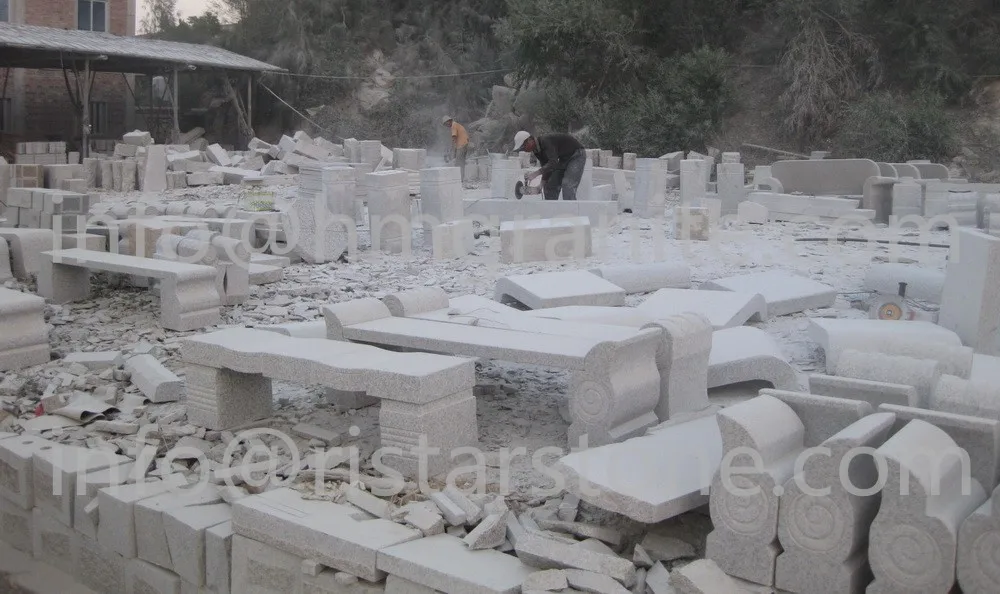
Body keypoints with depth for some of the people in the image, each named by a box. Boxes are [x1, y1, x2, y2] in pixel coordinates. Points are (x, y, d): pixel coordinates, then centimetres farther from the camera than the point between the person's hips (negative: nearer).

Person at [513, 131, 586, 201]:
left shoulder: (545, 141, -30)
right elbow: (546, 166, 6)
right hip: (564, 158, 9)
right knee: (550, 185, 7)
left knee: (567, 185, -23)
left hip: (577, 155, -9)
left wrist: (536, 173, -42)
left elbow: (553, 163, -39)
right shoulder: (536, 150, -2)